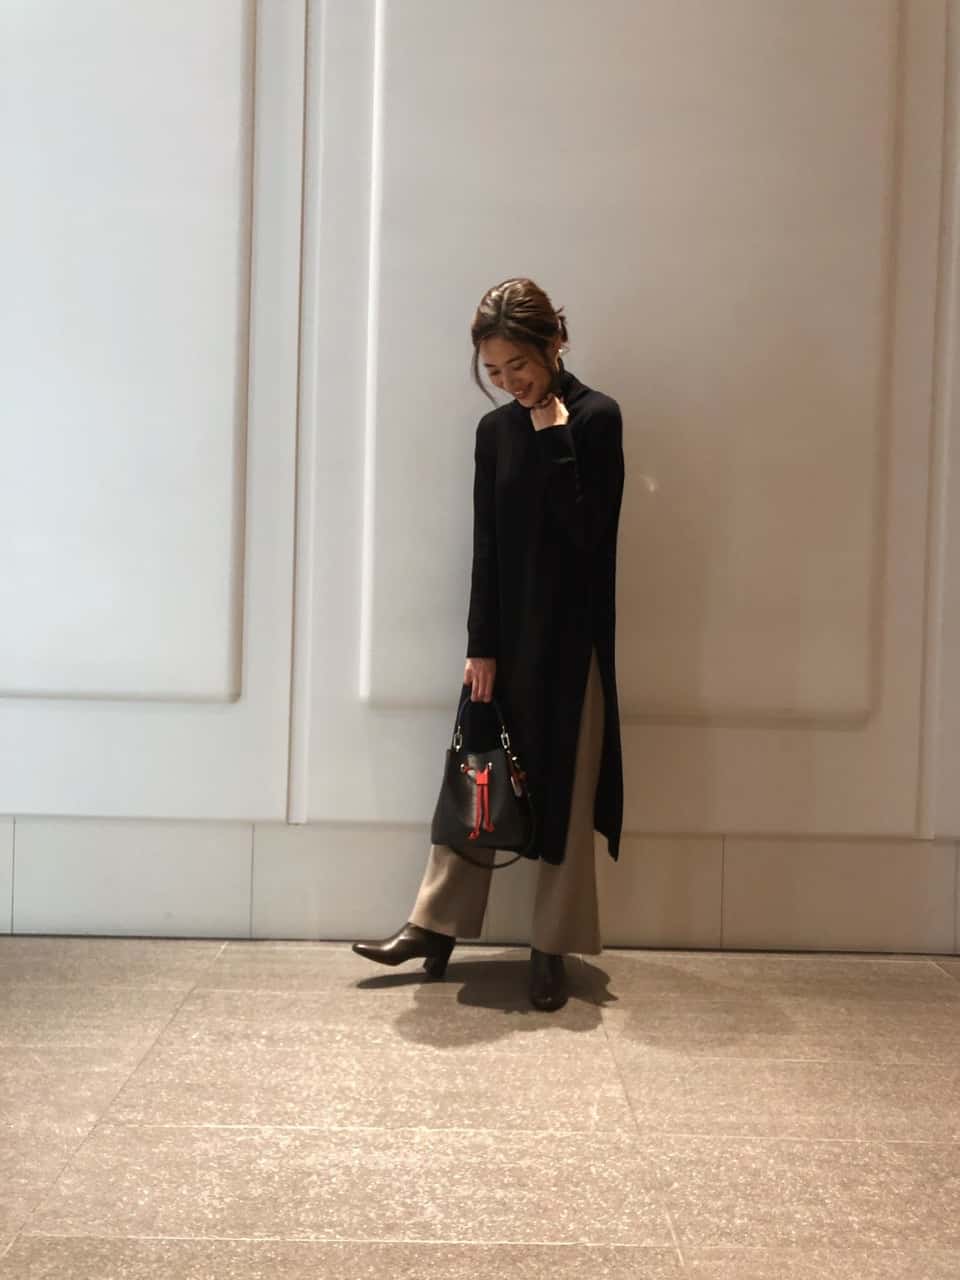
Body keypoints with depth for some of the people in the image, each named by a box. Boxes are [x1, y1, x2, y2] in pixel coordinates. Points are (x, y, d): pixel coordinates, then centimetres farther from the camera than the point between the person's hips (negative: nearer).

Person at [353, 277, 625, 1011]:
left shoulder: (597, 417, -7)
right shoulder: (495, 430, 6)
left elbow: (585, 530, -18)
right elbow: (486, 546, 4)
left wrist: (553, 435, -16)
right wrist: (481, 645, -2)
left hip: (571, 636, -4)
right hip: (506, 633, 5)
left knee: (565, 792, 3)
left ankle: (552, 948, 13)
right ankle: (436, 925, 19)